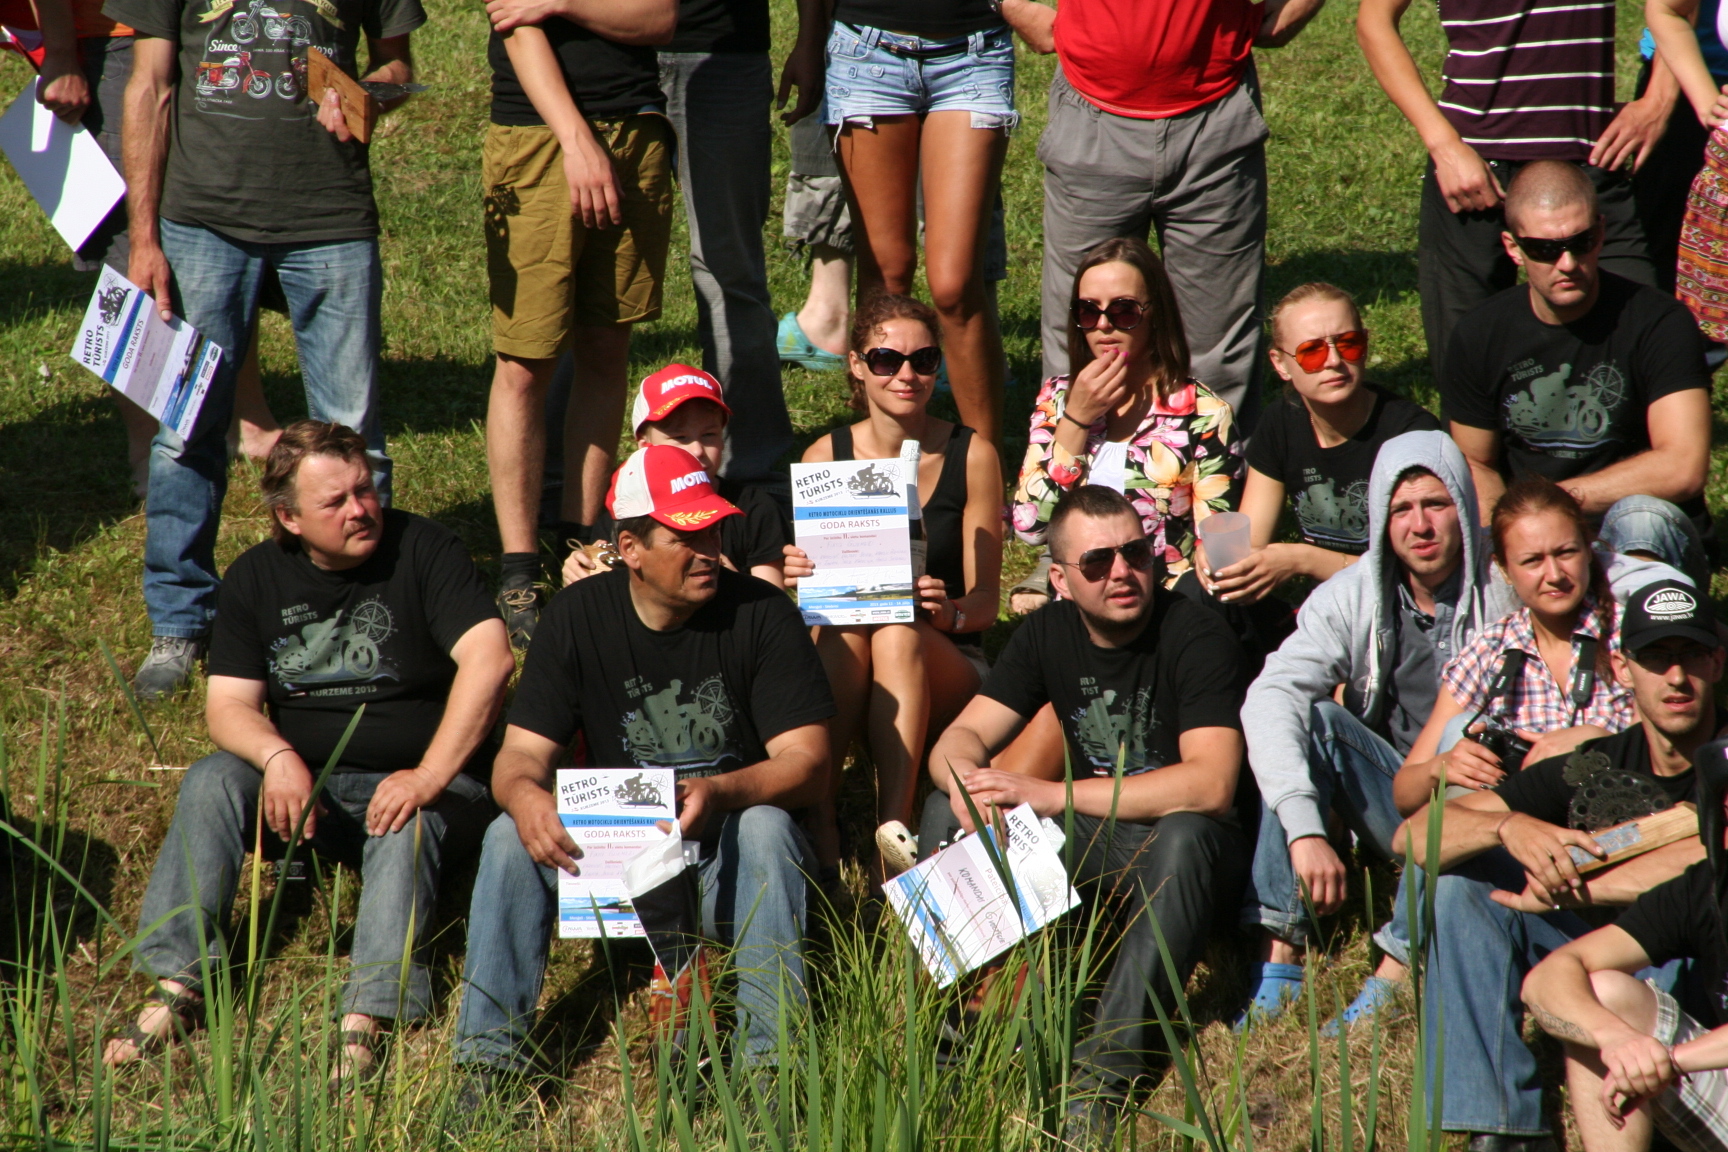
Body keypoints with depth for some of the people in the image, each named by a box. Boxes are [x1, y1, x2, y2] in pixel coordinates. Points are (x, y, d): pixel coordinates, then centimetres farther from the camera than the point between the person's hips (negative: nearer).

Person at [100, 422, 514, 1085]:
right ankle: (177, 987, -30)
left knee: (407, 831, -36)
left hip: (420, 786, -3)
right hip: (304, 783, 4)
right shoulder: (257, 577, 4)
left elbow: (489, 659, -20)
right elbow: (228, 706, -1)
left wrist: (429, 778, -29)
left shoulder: (422, 550, -7)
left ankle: (364, 1022, -50)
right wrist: (278, 757, -25)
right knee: (211, 782, -23)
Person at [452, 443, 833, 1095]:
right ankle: (489, 1054, -22)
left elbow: (806, 764, -16)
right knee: (510, 835, -23)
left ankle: (770, 1053, -34)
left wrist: (720, 794, -37)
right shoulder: (577, 618, -3)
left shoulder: (759, 613, -10)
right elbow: (522, 753, -8)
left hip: (728, 868, -2)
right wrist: (524, 796, -34)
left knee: (764, 827, -33)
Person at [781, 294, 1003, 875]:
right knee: (843, 627, -33)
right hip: (841, 667, 1)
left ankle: (894, 830, -42)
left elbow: (984, 600, -2)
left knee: (899, 635, -34)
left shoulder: (971, 455, -2)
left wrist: (949, 610, -25)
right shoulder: (826, 457, 2)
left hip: (945, 665, -1)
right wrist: (799, 575, -23)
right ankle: (818, 822, -38)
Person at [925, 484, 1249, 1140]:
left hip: (1185, 846, -6)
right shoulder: (1051, 632, 1)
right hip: (1092, 839, 6)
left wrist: (1052, 795, -32)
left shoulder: (1195, 636, -18)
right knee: (947, 810, -12)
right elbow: (963, 735, 0)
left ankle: (1107, 1073, -40)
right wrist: (963, 779, -28)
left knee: (1182, 838, -40)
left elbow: (1211, 784, -31)